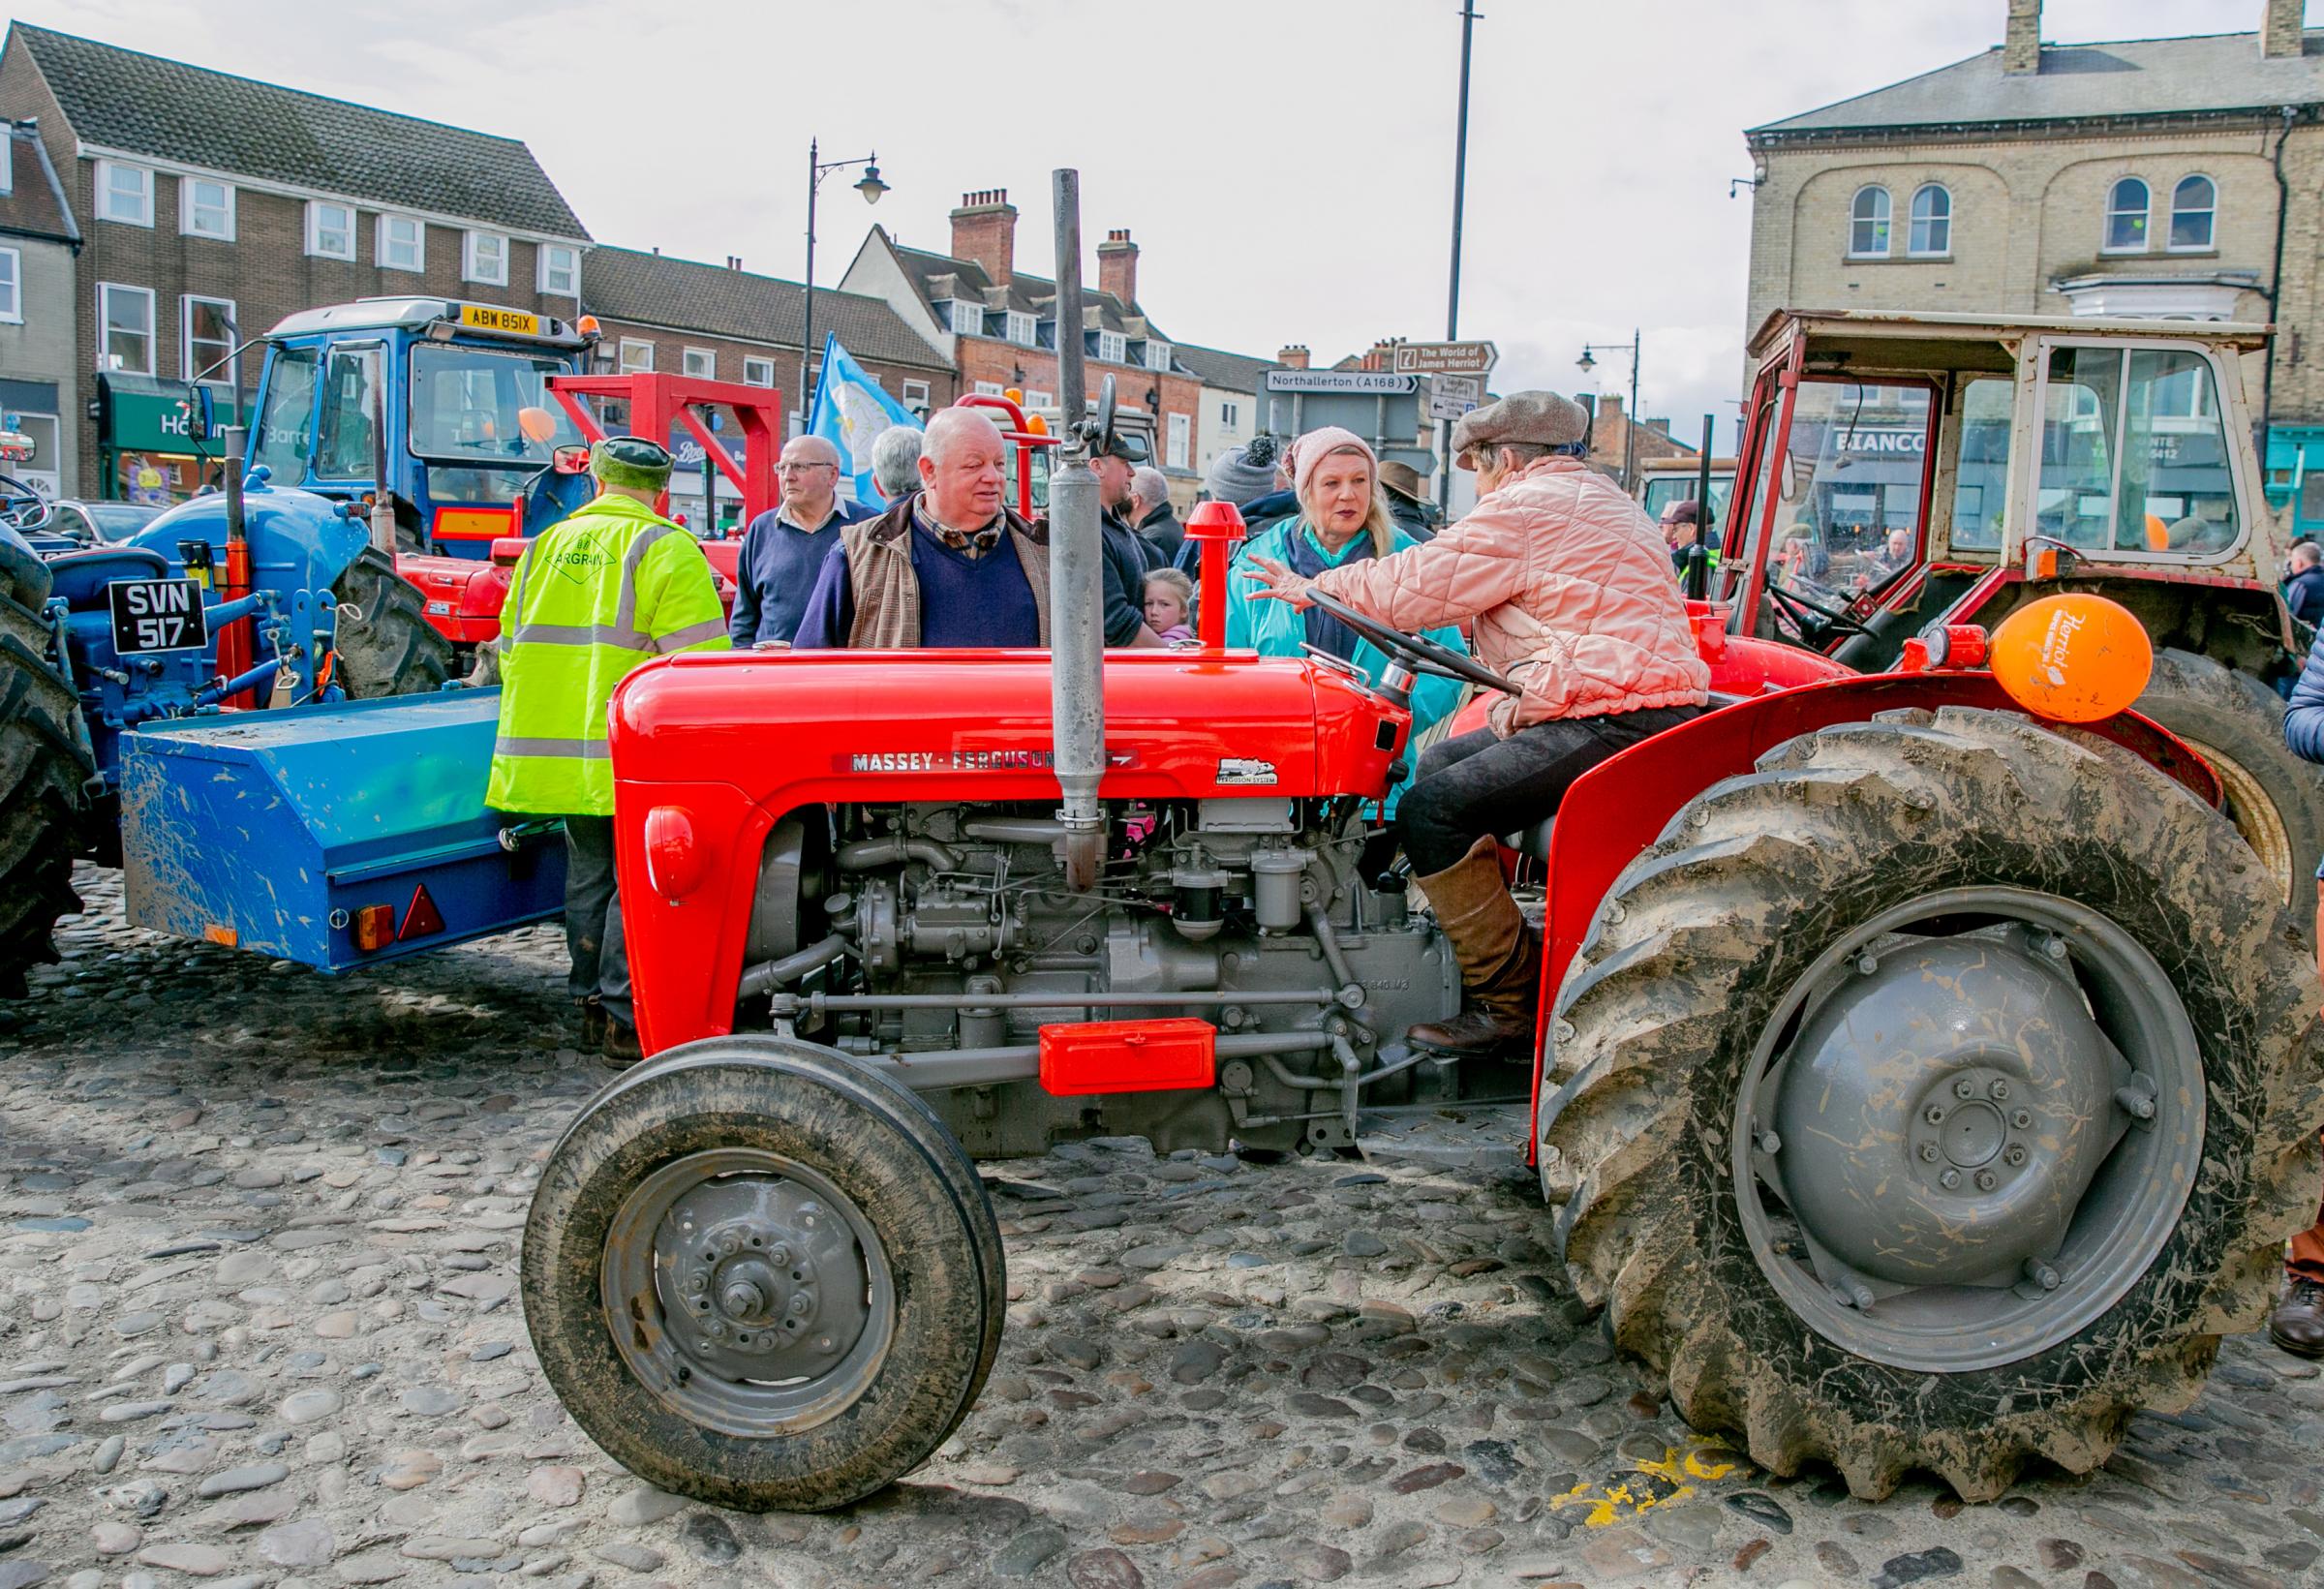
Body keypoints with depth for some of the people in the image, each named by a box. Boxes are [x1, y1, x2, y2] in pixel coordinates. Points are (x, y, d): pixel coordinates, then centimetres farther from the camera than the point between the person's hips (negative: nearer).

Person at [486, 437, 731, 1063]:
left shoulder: (545, 546, 14)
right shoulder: (665, 549, -6)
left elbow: (511, 649, 20)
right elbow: (700, 663, -14)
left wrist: (537, 739, 29)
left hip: (554, 752, 6)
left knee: (588, 874, 16)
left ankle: (591, 1004, 24)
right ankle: (627, 1019, 1)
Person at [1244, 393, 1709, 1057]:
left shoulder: (1524, 507, -7)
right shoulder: (1600, 499, 25)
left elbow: (1416, 585, -6)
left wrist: (1316, 587, 8)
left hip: (1615, 724, -11)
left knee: (1432, 811, -15)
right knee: (1441, 764, 17)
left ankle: (1510, 1007, -12)